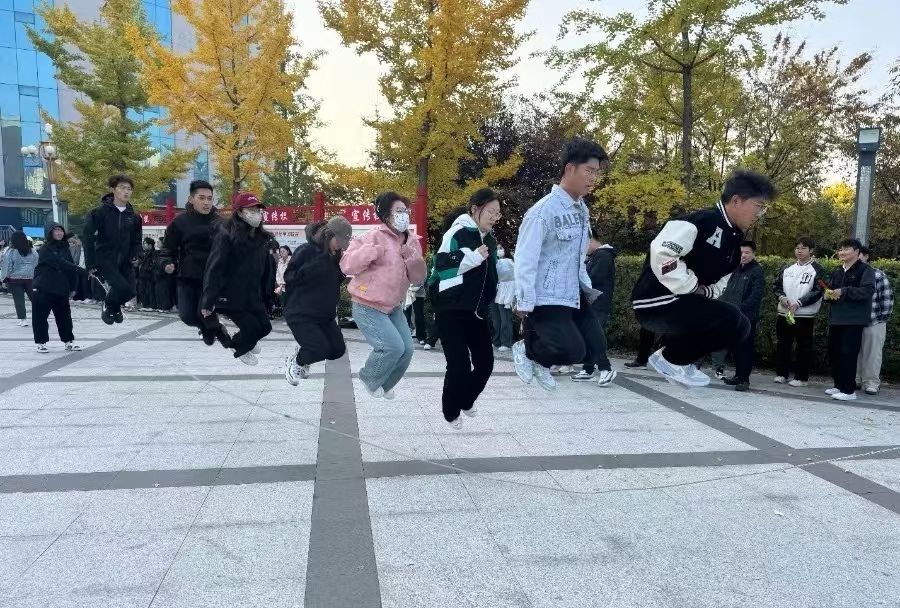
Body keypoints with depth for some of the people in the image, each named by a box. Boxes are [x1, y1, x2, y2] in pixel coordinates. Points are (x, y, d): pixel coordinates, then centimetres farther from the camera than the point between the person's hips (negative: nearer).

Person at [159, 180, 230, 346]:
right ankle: (208, 327, 34)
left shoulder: (219, 222, 0)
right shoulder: (180, 221, -3)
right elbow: (168, 247, 4)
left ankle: (212, 328, 25)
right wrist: (167, 263, -13)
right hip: (186, 278, 1)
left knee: (205, 313, -10)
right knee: (187, 316, 0)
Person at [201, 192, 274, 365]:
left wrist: (266, 294, 9)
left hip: (253, 296, 7)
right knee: (252, 327, -8)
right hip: (230, 295, -7)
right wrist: (208, 301, -22)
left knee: (265, 326, 8)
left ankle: (247, 342, 42)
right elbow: (214, 269, -19)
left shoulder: (262, 237, 5)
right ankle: (239, 349, 26)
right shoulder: (226, 235, -16)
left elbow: (266, 269, 8)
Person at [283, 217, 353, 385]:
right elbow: (289, 276, -16)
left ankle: (304, 351, 31)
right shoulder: (306, 251, -15)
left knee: (338, 349, 5)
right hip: (300, 314, -7)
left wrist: (342, 273, -7)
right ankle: (293, 362, 14)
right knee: (321, 349, -17)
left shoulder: (335, 255, 5)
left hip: (325, 314, 7)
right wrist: (310, 268, -28)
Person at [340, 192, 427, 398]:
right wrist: (373, 251, -33)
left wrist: (412, 261, -13)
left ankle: (384, 386, 31)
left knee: (406, 349, 4)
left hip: (393, 307, 8)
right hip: (367, 307, -7)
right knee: (393, 346, -19)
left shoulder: (412, 241, 5)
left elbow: (418, 277, 7)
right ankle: (369, 379, 12)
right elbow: (346, 265, -22)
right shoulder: (374, 237, -17)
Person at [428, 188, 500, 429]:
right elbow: (442, 265, -23)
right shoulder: (457, 233, -13)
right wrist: (473, 257, -28)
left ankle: (466, 400, 35)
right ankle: (451, 412, 20)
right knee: (459, 364, -5)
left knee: (485, 361, 8)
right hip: (452, 310, -7)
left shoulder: (489, 240, 13)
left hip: (477, 310, 8)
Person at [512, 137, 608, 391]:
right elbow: (526, 259, -19)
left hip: (573, 295, 9)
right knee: (573, 351, -12)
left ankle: (539, 363, 27)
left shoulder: (582, 208, 7)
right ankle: (525, 350, 16)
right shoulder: (544, 210, -18)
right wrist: (525, 303, -19)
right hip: (546, 299, -8)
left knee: (594, 346, 7)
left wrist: (587, 287, 13)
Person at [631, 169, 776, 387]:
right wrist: (693, 288, -19)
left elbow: (717, 284, 21)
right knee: (731, 320, -22)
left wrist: (705, 292, -3)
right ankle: (671, 359, -5)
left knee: (740, 327, 9)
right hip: (657, 302, -10)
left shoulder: (733, 242, 15)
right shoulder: (704, 221, -16)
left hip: (679, 303, 10)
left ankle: (681, 361, 9)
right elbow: (661, 252, -27)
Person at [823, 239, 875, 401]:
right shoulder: (837, 272, 18)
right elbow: (830, 289, 27)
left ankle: (849, 390, -3)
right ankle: (839, 385, 21)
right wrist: (827, 295, 4)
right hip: (836, 319, 7)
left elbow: (868, 290, -17)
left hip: (854, 320, -7)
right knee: (834, 352, 9)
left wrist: (844, 291, -23)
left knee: (848, 354, -9)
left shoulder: (865, 270, -4)